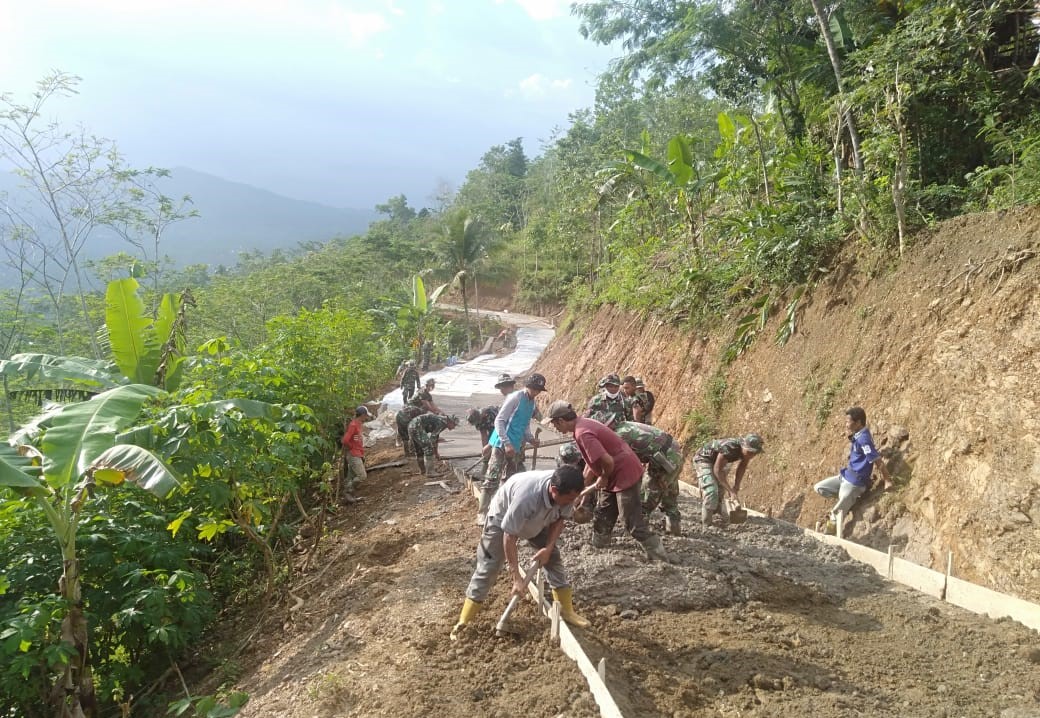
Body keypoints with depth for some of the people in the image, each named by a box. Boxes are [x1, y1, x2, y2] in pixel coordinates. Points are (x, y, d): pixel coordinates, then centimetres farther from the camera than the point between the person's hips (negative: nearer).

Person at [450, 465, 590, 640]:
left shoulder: (566, 493, -29)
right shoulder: (527, 495, -47)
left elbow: (559, 519, -7)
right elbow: (509, 536, -37)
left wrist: (548, 547, -19)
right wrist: (516, 577, -32)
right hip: (502, 519, -5)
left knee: (553, 558, 2)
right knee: (487, 569, -6)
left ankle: (567, 611, 16)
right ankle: (464, 622, 2)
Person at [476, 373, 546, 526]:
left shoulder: (532, 403, 14)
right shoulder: (515, 397, -11)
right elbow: (499, 421, -15)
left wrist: (530, 438, 3)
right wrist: (506, 443, -21)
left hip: (515, 446, 9)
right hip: (501, 444, -9)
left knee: (509, 480, 13)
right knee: (492, 478, -12)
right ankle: (482, 514, -13)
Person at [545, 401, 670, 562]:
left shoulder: (582, 433, -25)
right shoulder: (584, 424, 8)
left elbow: (607, 461, -31)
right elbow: (592, 461, 17)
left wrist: (603, 478, -11)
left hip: (625, 473, -10)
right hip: (615, 475, 10)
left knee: (633, 524, -7)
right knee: (602, 518, 20)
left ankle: (661, 559, -2)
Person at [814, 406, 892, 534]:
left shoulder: (863, 438, -26)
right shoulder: (858, 435, 5)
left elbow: (878, 462, -23)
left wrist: (887, 480, -16)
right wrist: (850, 438, 10)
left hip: (855, 483, -10)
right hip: (846, 476, 10)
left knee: (837, 513, -7)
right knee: (819, 488, 12)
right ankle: (848, 500, 11)